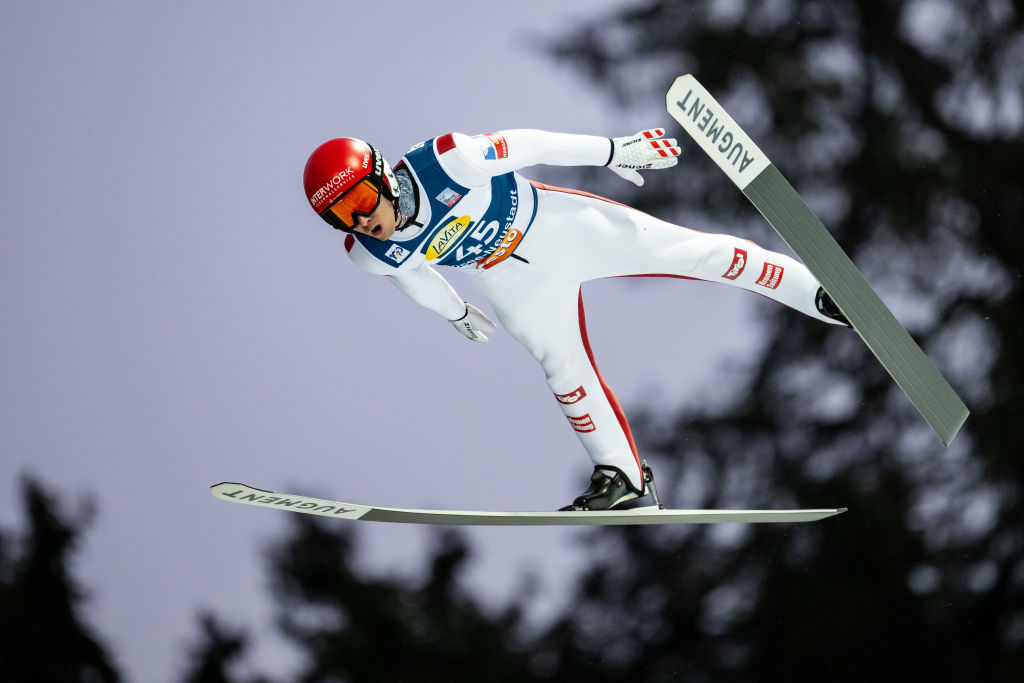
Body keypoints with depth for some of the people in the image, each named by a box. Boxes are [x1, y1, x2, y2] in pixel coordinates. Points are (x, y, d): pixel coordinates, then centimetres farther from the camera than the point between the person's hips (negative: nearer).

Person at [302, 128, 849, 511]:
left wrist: (612, 150, -14)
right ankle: (620, 477, 16)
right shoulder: (370, 255, -22)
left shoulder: (445, 162, -38)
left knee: (691, 253, -3)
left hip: (557, 223, -3)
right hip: (514, 282, 3)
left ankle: (818, 293, 6)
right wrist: (455, 313, 21)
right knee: (564, 367, -1)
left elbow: (526, 146, -24)